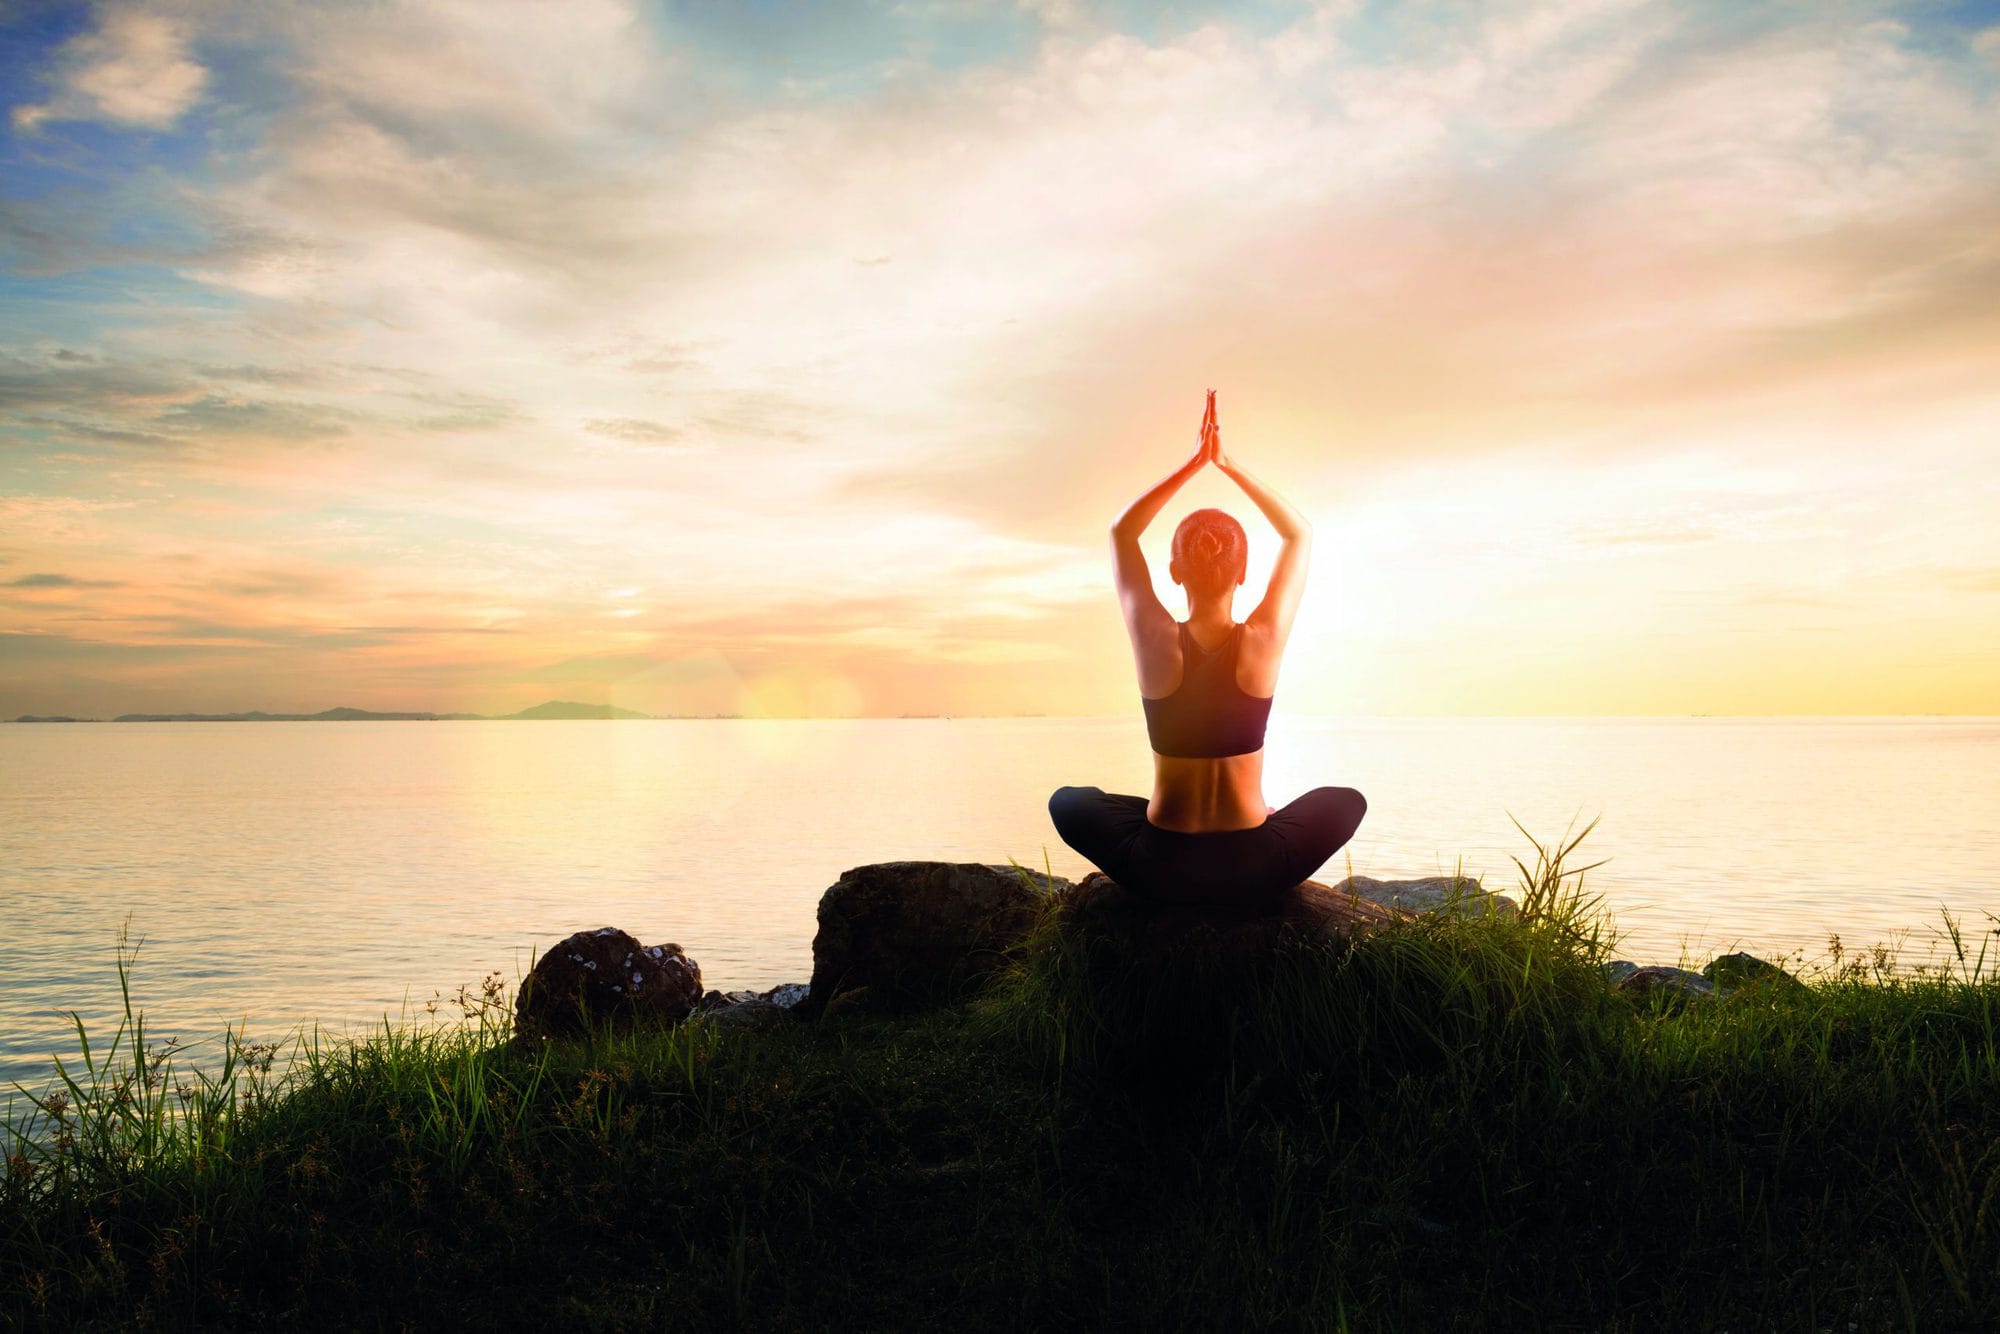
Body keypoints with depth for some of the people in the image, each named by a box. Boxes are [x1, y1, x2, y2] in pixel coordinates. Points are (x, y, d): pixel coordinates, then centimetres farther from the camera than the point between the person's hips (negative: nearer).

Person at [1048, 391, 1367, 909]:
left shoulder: (1157, 643, -12)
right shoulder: (1263, 641, -13)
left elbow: (1121, 531, 4)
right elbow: (1300, 534, 4)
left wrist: (1195, 462, 0)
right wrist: (1227, 464, 0)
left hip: (1161, 869, -1)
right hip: (1254, 869, 1)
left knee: (1068, 802, 28)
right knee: (1347, 801, 29)